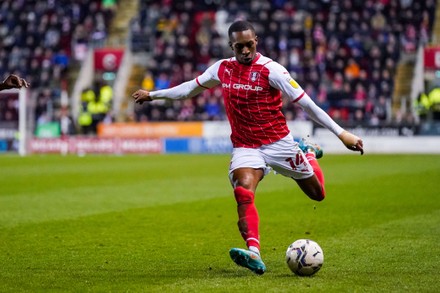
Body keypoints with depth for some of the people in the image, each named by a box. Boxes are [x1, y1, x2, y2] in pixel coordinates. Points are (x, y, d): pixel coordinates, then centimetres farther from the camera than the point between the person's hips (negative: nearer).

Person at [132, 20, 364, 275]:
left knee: (317, 194, 11)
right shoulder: (222, 68, 1)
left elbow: (305, 102, -15)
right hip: (245, 148, 2)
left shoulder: (270, 69, -14)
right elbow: (192, 87, 19)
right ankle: (254, 255, -40)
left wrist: (341, 133, -18)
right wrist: (153, 94, 26)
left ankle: (309, 153, 43)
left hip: (279, 143, -2)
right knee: (244, 194, -27)